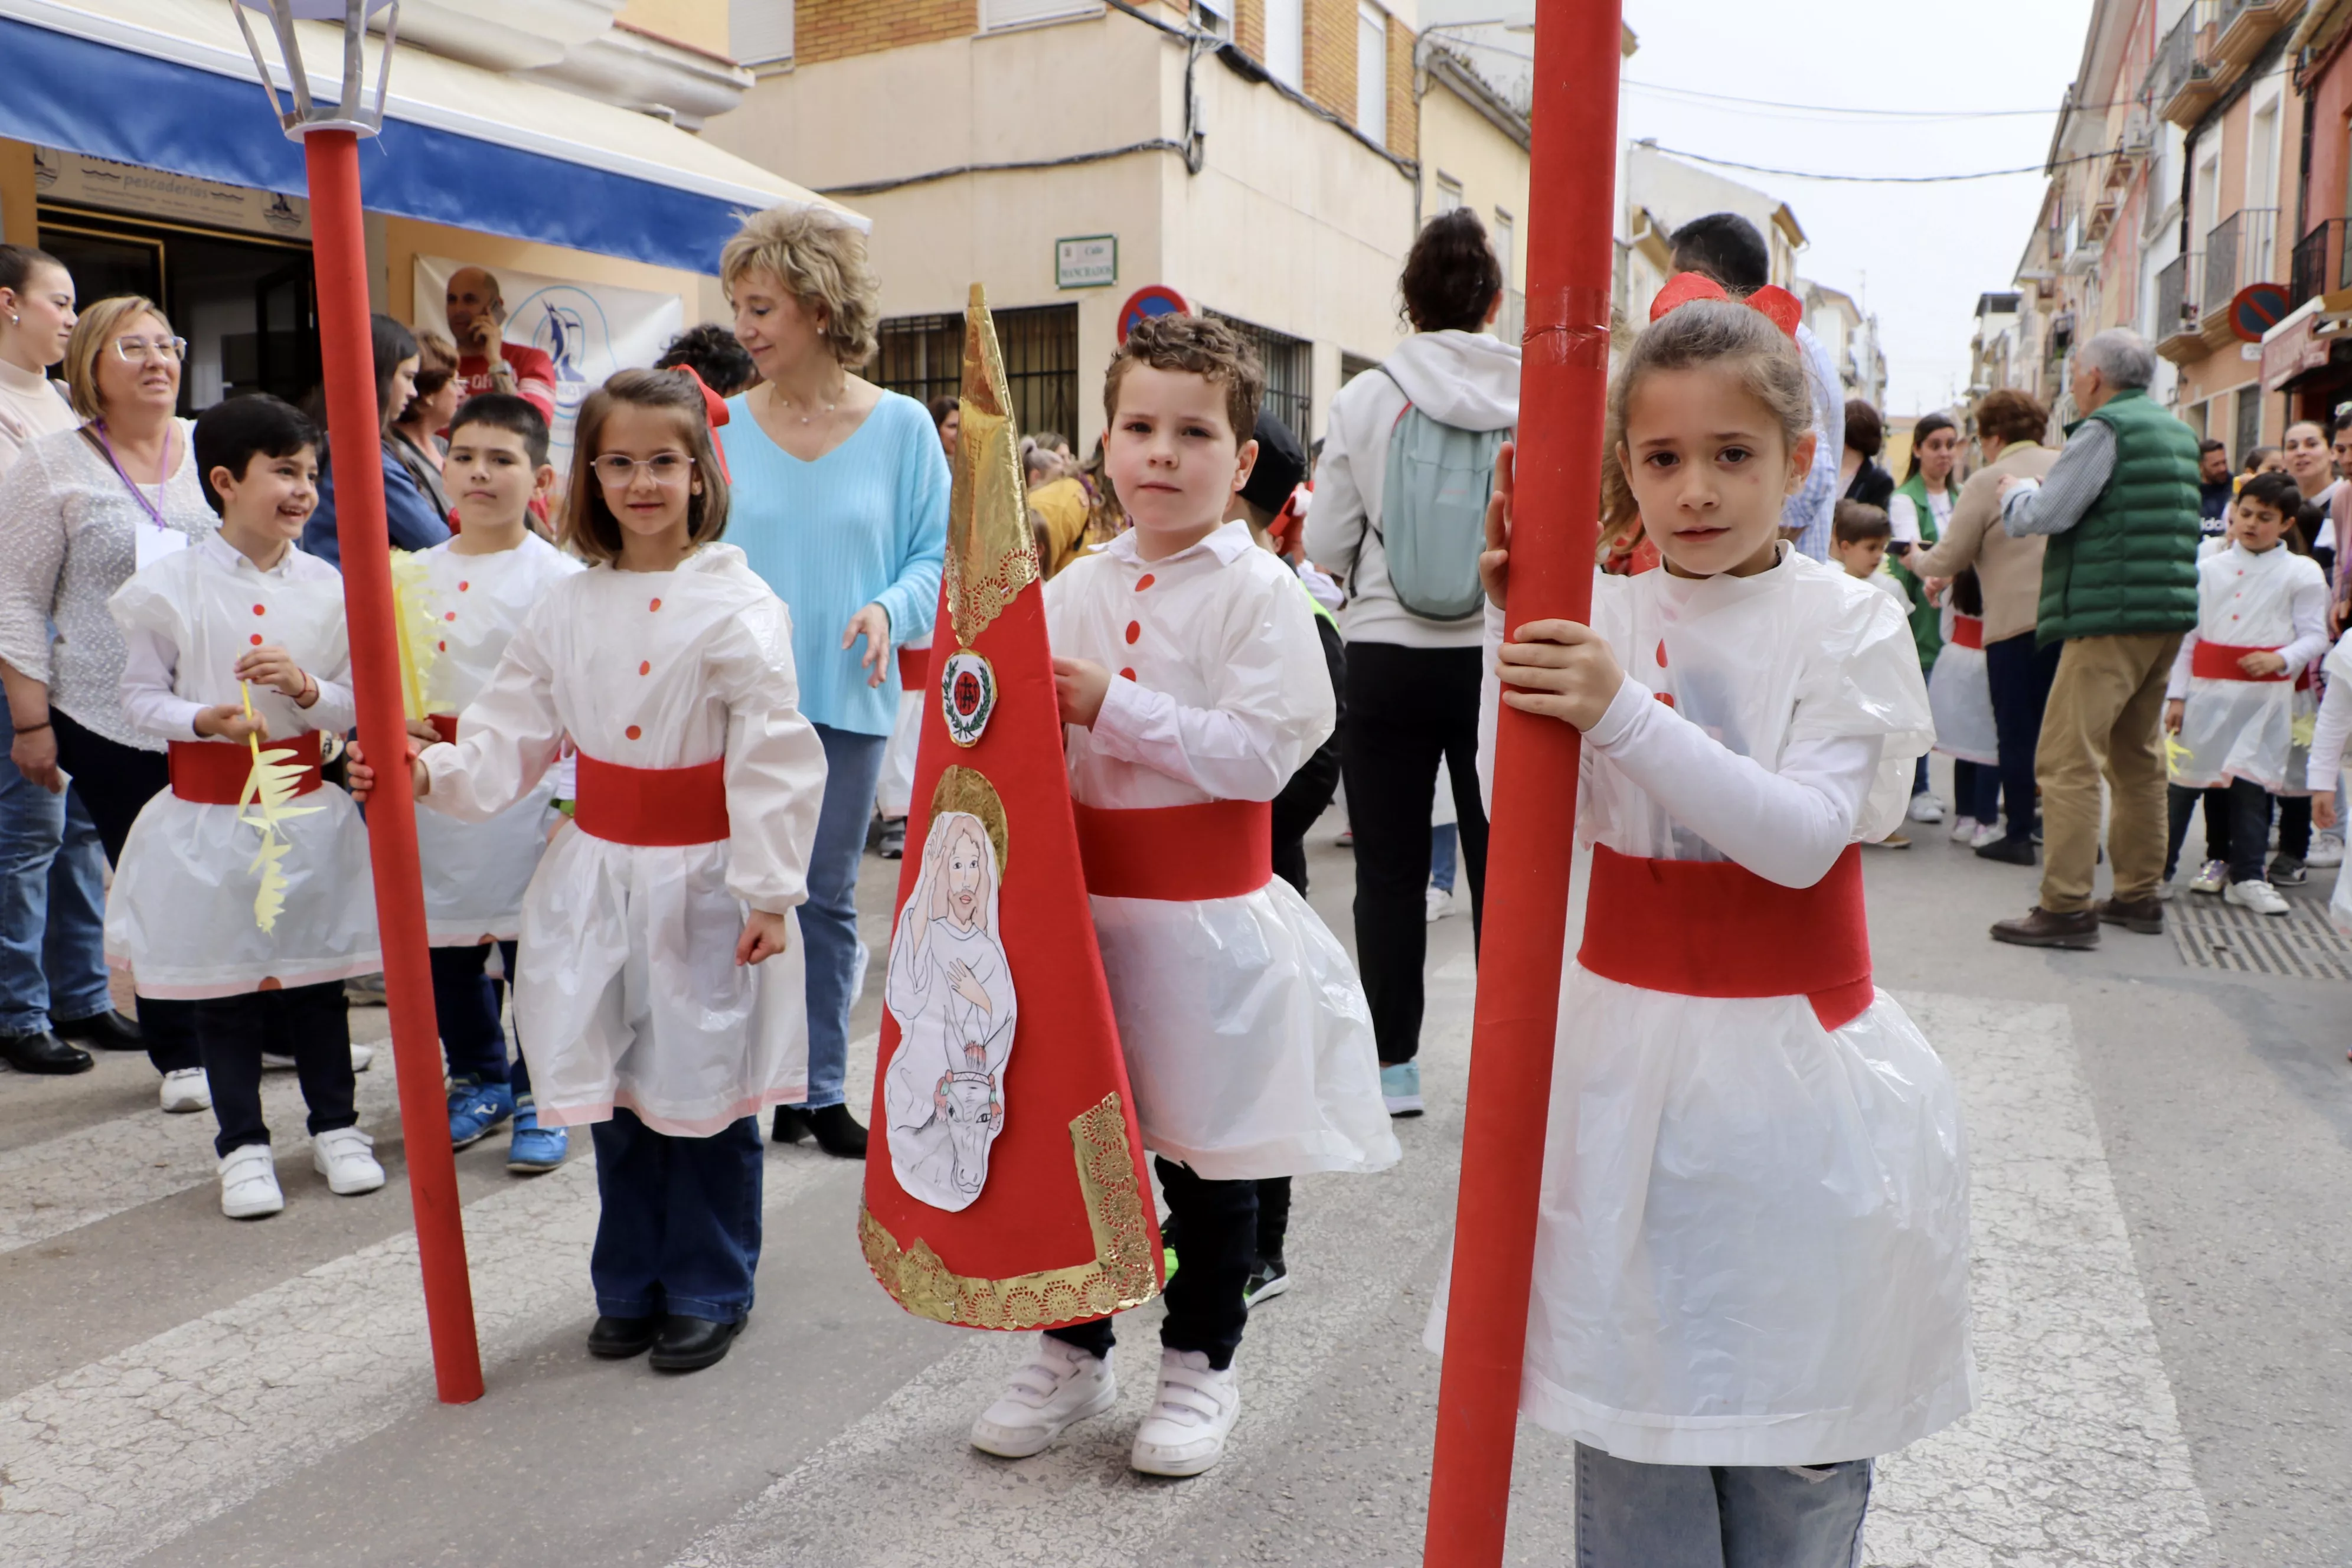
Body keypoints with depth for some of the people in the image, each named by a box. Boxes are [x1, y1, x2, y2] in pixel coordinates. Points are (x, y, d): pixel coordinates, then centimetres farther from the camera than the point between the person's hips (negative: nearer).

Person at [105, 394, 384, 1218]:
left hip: (305, 803, 1)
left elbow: (355, 705, 4)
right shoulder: (169, 586, -5)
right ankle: (242, 1143, 23)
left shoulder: (327, 588, 0)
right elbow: (140, 694, -1)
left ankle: (336, 1125, 27)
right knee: (222, 981, 8)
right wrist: (205, 720, -18)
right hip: (208, 811, -1)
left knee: (316, 975, 11)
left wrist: (306, 687, -16)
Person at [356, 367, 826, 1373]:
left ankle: (709, 1290, 25)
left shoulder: (738, 606, -10)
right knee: (614, 1092, 14)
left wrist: (769, 890, -15)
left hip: (702, 877, -5)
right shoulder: (566, 609, 6)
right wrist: (428, 774, -11)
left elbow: (774, 756, -13)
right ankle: (630, 1286, 32)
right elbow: (511, 740, 8)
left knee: (705, 1092, 5)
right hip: (598, 876, 5)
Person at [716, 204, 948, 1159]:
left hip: (847, 696, 0)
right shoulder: (722, 426, 0)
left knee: (828, 896, 11)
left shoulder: (901, 427, -2)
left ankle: (822, 1088, 24)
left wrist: (890, 610, -18)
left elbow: (937, 553, 0)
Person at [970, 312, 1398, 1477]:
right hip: (1086, 900, 5)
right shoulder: (1076, 589, 7)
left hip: (1205, 917, -5)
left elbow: (1264, 752, -19)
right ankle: (1073, 1351, 34)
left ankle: (1200, 1362, 30)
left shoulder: (1258, 591, -8)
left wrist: (1111, 708, -21)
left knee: (1207, 1145, 9)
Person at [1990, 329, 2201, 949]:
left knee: (2068, 761, -9)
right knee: (2139, 758, 16)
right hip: (2168, 616, 10)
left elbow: (2044, 514, -15)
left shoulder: (2106, 429, -11)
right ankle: (2139, 895, 23)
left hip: (2110, 616, -10)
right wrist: (2038, 490, 21)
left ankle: (2066, 908, -11)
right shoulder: (2178, 433, 18)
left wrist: (2016, 490, 6)